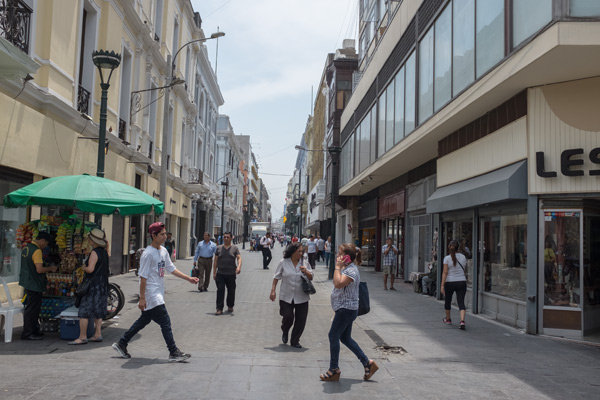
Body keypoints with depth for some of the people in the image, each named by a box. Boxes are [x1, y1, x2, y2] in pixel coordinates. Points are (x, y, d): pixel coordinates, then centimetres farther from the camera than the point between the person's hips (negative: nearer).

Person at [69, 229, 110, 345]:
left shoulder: (94, 252, -16)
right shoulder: (104, 252, 10)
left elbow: (90, 269, -23)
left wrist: (84, 267, -3)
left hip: (93, 285, -9)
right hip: (103, 284, 9)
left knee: (84, 311, -4)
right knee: (98, 310, 14)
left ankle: (82, 337, -4)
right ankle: (98, 334, 16)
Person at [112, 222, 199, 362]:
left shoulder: (163, 251, 10)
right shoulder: (148, 253, -16)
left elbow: (171, 269, 17)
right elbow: (143, 277, -17)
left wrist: (189, 278, 12)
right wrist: (142, 298, -17)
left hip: (158, 293, 9)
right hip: (151, 294, -9)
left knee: (144, 320, 17)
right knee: (165, 322, -7)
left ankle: (121, 344, 29)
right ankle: (174, 353, 0)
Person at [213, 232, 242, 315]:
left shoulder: (235, 248, 6)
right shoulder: (219, 248, 10)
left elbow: (239, 258, -5)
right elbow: (215, 261, 12)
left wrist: (239, 266, -24)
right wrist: (214, 272, 7)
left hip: (231, 274, 0)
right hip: (220, 274, 0)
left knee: (231, 291, 9)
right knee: (220, 291, -7)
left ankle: (230, 306, 27)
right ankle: (219, 309, -5)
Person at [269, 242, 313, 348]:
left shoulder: (304, 263, 2)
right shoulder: (283, 263, -3)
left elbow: (311, 277, 7)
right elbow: (277, 277, 4)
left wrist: (306, 272, -13)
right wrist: (273, 290, -1)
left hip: (301, 297, 2)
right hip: (286, 297, -2)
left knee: (301, 320, 3)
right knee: (288, 317, -6)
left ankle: (295, 341, 21)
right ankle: (285, 332, 29)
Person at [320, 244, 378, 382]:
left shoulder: (351, 270, -18)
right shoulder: (347, 268, 14)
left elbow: (338, 283, -31)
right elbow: (337, 283, 20)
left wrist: (337, 267, -24)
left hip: (346, 309, -11)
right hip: (347, 309, 11)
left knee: (333, 336, -2)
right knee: (345, 338, 15)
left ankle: (334, 370, 8)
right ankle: (367, 363, 20)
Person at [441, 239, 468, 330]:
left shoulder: (447, 258, -8)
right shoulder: (463, 257, 2)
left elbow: (445, 272, -13)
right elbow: (464, 268, 15)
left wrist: (442, 285, -13)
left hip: (450, 283, -2)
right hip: (462, 281, 2)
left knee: (447, 301, 18)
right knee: (461, 302, -1)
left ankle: (448, 319, 34)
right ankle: (462, 321, -20)